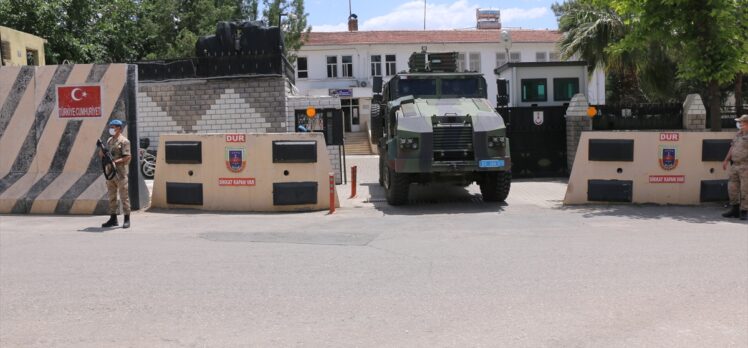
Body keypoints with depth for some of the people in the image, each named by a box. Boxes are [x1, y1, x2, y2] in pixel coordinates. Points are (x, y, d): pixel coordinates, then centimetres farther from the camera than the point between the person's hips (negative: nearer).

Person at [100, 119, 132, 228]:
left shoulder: (124, 141, -7)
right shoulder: (109, 141, 17)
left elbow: (128, 157, -14)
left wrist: (115, 161, -22)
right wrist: (102, 154, 0)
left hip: (120, 173, -7)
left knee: (124, 196, -4)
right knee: (111, 196, 10)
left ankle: (127, 219, 0)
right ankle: (113, 219, 16)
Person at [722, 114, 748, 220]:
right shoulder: (738, 134, 14)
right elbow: (732, 148, 21)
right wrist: (726, 160, 19)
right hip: (735, 165, 8)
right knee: (732, 188, 10)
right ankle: (735, 210, 22)